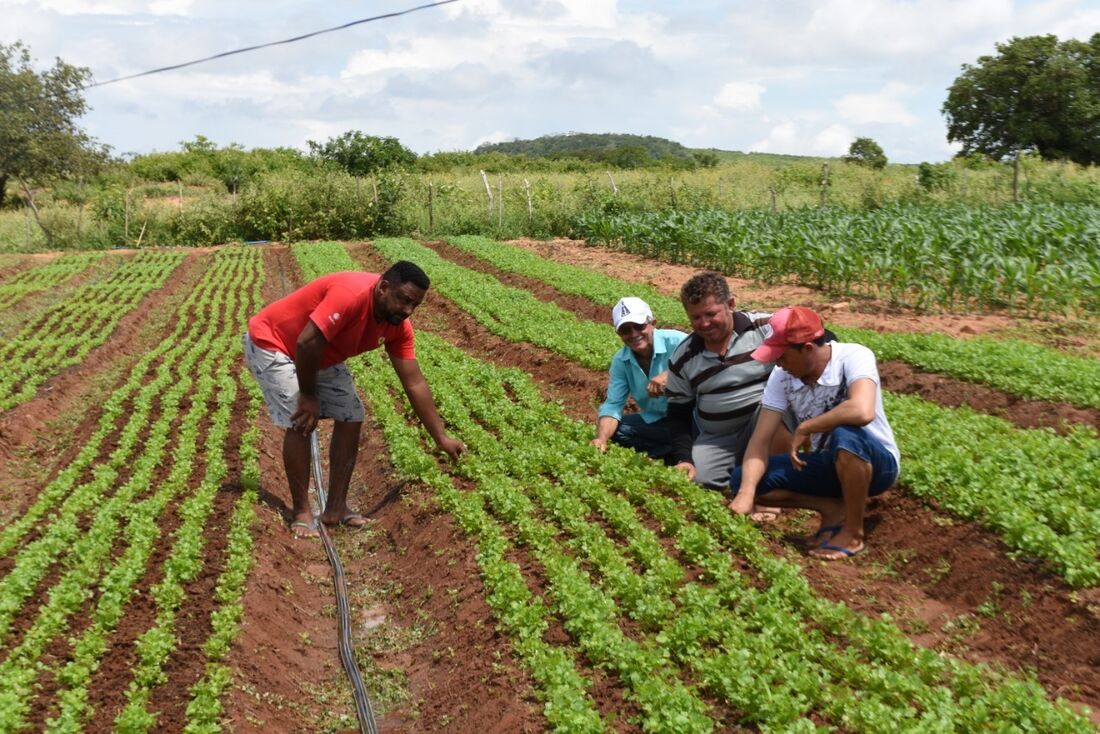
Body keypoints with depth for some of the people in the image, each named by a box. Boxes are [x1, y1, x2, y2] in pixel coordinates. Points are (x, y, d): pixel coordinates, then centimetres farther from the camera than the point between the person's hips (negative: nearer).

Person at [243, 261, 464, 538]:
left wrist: (441, 437, -9)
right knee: (300, 423, -18)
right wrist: (308, 396, -22)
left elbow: (414, 383, -8)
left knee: (351, 417, -1)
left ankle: (336, 507, 8)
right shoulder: (351, 294, -36)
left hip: (320, 356, 8)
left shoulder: (398, 326, -12)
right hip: (270, 343, -8)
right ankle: (301, 512, -3)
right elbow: (307, 342, -36)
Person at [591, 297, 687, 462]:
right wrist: (601, 438, -22)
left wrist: (670, 374, -46)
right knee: (615, 430, -11)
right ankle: (673, 451, -13)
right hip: (656, 421, 6)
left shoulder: (675, 341, -19)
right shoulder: (620, 361, 0)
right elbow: (612, 405, -3)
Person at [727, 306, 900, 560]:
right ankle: (833, 508, -1)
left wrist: (802, 429, -30)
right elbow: (760, 440, -14)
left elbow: (862, 411, -44)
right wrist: (746, 493, -30)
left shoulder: (854, 357, -24)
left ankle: (853, 533, -18)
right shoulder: (782, 377, -10)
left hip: (876, 462, -5)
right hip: (828, 464, 5)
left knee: (846, 435, -40)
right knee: (741, 479, -10)